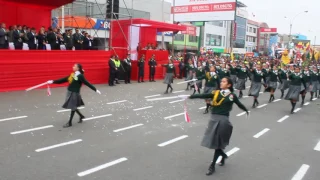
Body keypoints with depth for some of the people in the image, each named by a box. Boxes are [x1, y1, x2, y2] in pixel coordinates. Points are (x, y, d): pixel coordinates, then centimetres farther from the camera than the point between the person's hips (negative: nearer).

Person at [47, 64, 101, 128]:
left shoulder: (80, 76, -12)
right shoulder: (72, 74, 9)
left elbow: (87, 83, -13)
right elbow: (63, 80, 13)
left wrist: (96, 90, -16)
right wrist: (53, 82, 12)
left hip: (75, 93, -7)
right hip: (70, 92, 7)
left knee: (73, 107, 2)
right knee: (73, 107, 16)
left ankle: (70, 122, 13)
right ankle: (81, 116, 36)